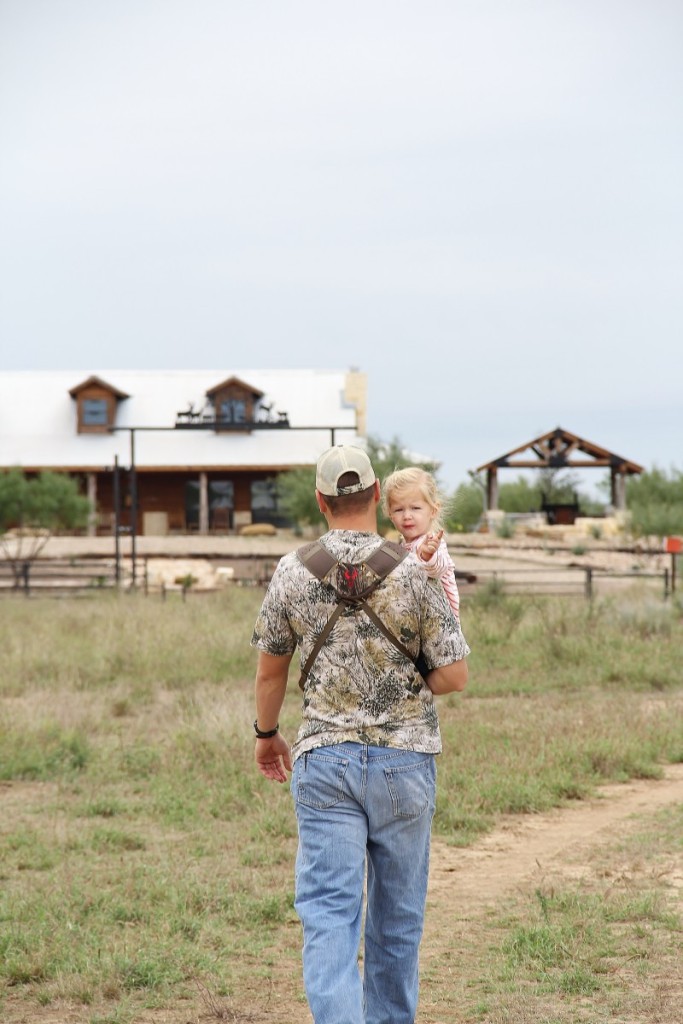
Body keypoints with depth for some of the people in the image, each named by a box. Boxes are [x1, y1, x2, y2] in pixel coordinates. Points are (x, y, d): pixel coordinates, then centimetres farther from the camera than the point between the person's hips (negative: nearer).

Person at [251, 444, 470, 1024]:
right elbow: (454, 676, -6)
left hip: (325, 760, 0)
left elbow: (270, 669, 9)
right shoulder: (414, 571, -7)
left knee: (329, 914, -3)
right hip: (404, 759, 0)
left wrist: (267, 733, 26)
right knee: (397, 916, 15)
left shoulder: (293, 572, -2)